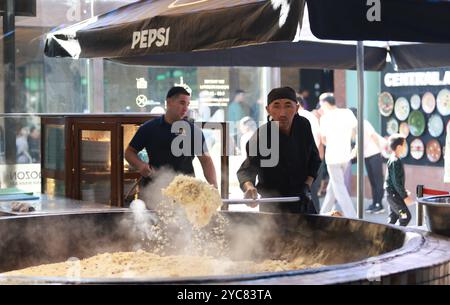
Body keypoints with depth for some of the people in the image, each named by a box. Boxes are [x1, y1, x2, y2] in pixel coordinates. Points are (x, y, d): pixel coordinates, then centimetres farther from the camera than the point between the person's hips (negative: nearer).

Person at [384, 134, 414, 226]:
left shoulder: (394, 159, 12)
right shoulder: (395, 161, -19)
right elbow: (396, 182, -22)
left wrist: (403, 191, 24)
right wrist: (405, 196, -19)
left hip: (393, 194, 10)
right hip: (394, 195, -10)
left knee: (393, 217, 14)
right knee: (406, 216, -8)